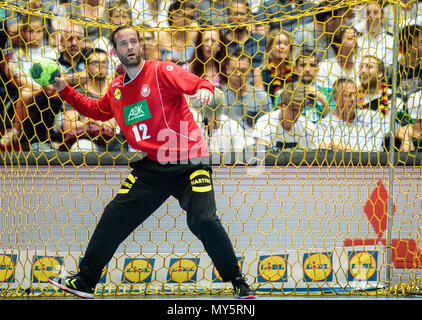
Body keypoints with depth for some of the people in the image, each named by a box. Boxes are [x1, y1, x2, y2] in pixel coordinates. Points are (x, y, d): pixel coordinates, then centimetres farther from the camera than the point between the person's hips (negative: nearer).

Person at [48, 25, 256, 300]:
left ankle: (239, 283, -4)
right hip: (151, 167, 6)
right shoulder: (116, 89, 12)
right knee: (114, 217, 2)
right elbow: (97, 110, 31)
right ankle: (84, 282, 14)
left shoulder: (161, 71, -8)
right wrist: (65, 91, 22)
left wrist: (204, 89, -42)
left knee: (203, 220, -20)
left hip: (190, 162, -6)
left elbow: (197, 84, -19)